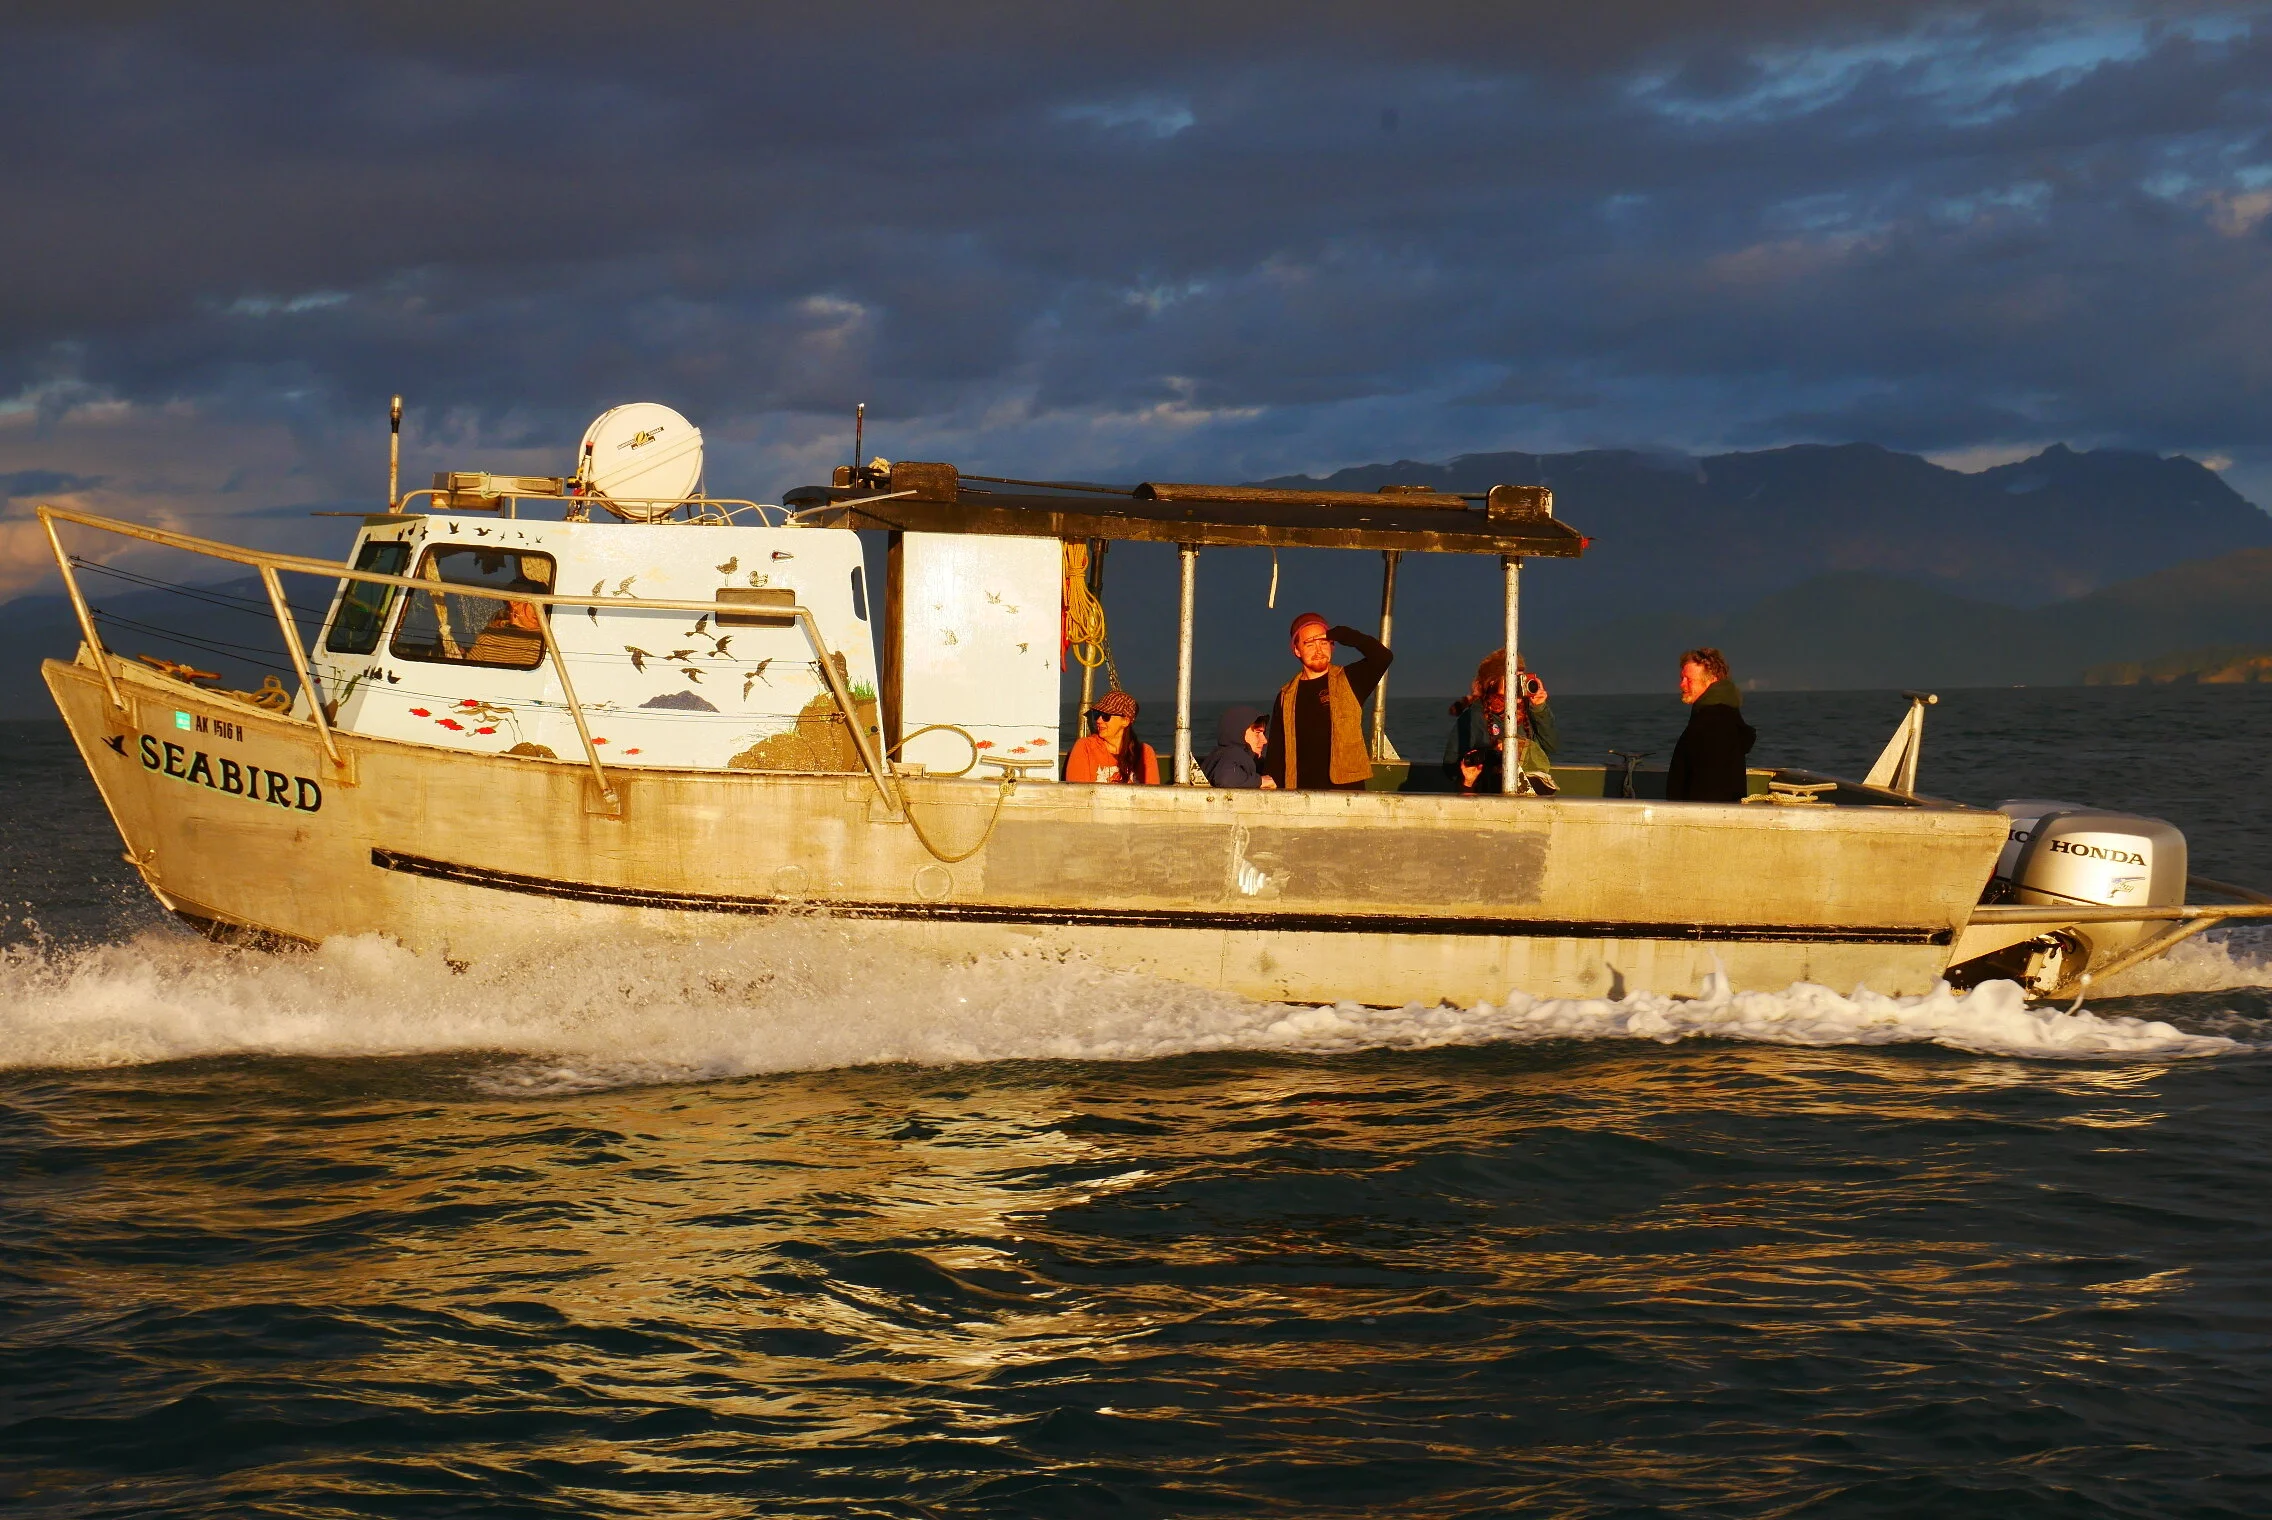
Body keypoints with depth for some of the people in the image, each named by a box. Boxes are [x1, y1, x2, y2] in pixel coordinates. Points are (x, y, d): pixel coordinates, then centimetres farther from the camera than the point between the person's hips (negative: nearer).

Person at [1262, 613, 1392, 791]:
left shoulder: (1349, 681, 7)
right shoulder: (1286, 697, 15)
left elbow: (1382, 656, -10)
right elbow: (1275, 752, 15)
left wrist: (1341, 634, -5)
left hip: (1347, 789, -2)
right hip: (1301, 793, 3)